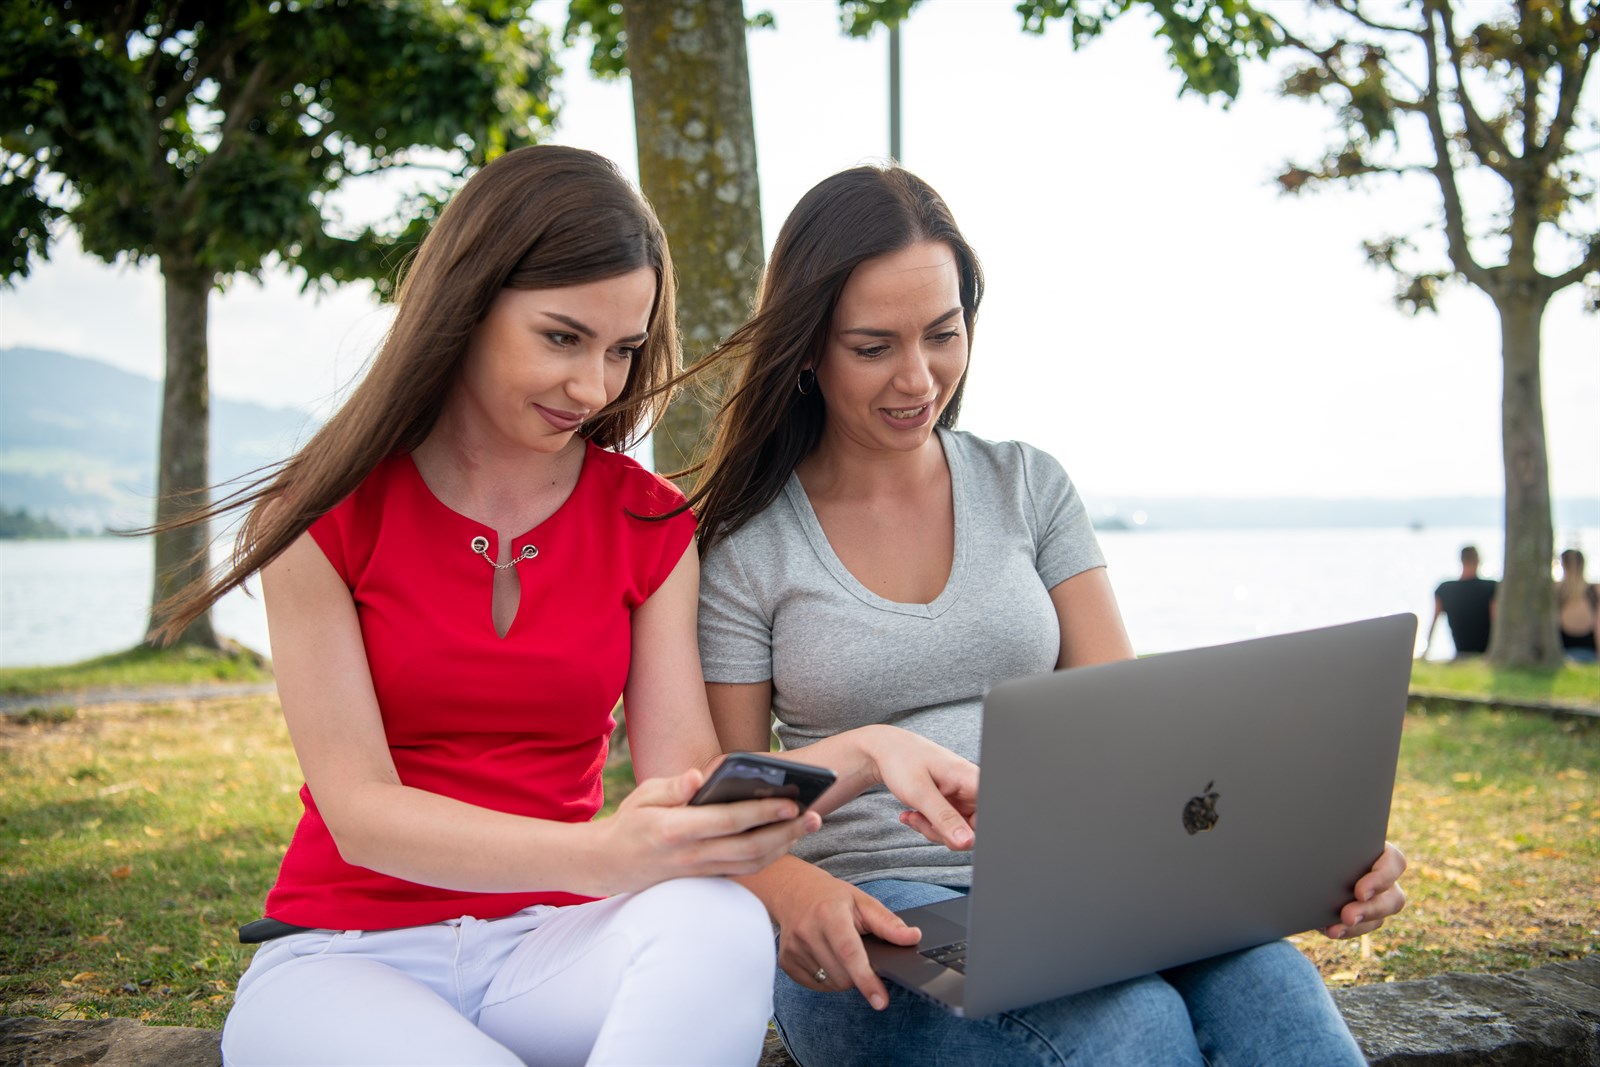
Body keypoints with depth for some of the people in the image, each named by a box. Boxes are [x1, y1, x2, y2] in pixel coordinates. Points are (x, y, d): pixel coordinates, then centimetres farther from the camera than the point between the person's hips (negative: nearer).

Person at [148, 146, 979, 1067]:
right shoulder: (324, 518, -4)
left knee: (718, 924, -32)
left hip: (553, 947, 3)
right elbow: (359, 811, -13)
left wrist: (857, 756, -23)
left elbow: (689, 781, -3)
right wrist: (599, 858, -30)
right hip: (351, 953, -3)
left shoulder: (652, 526, 4)